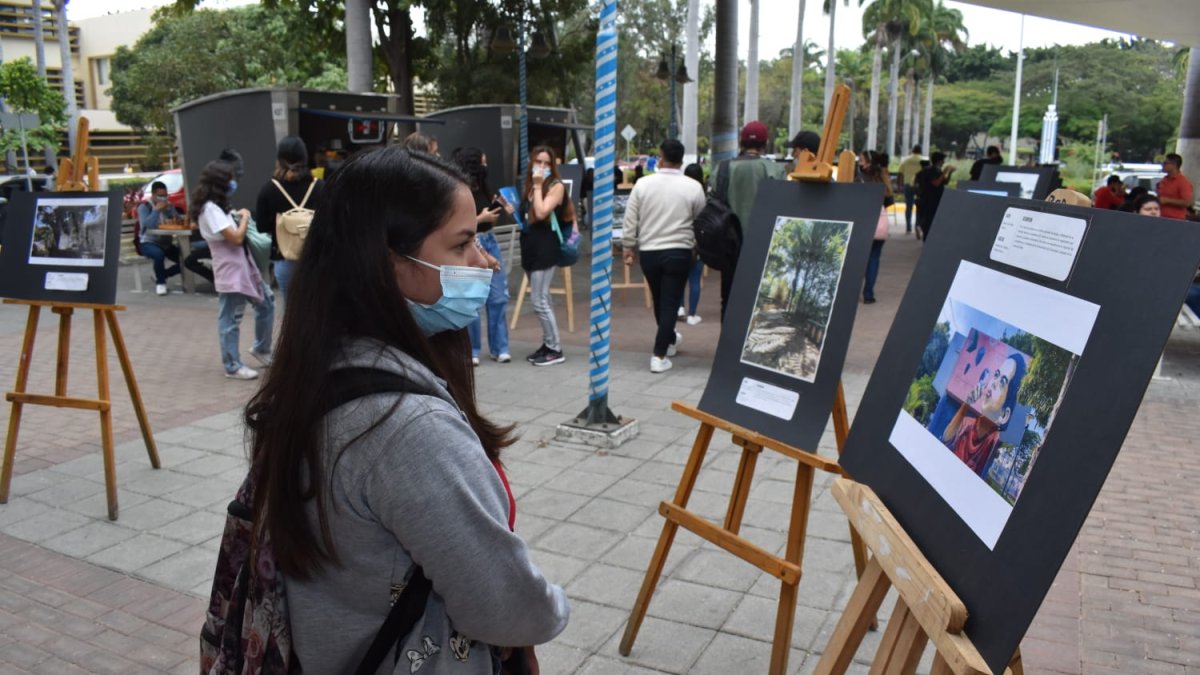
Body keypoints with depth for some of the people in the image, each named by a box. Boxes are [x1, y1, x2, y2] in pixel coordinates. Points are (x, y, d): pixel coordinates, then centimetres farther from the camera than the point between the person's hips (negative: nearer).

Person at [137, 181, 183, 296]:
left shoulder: (169, 206, 8)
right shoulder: (144, 206, -7)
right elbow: (147, 225, -24)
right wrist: (157, 210, -22)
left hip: (166, 243, 6)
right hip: (149, 243, -5)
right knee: (159, 254, -38)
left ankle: (161, 275, 13)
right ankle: (160, 282, -11)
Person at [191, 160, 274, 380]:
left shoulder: (216, 206, 14)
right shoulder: (210, 209, -17)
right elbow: (236, 238, -20)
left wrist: (236, 217, 1)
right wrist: (245, 217, -6)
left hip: (243, 265, 10)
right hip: (229, 271, -10)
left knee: (266, 304, 16)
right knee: (230, 320, 0)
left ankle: (261, 349, 31)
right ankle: (233, 366, 10)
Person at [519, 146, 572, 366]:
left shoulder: (556, 185, -8)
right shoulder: (529, 186, 14)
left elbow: (541, 213, -21)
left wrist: (538, 186, -14)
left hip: (545, 247, -8)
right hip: (530, 246, 8)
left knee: (539, 301, -10)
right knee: (543, 300, 13)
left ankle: (556, 350, -2)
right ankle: (547, 345, 21)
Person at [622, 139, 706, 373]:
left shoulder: (643, 184, -2)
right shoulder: (693, 187, -6)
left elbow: (630, 221, 0)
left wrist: (628, 248, 11)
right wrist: (698, 248, 17)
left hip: (648, 252, 2)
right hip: (679, 252, -2)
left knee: (659, 301, 20)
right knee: (670, 303, 2)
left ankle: (670, 340, 41)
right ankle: (659, 355, -3)